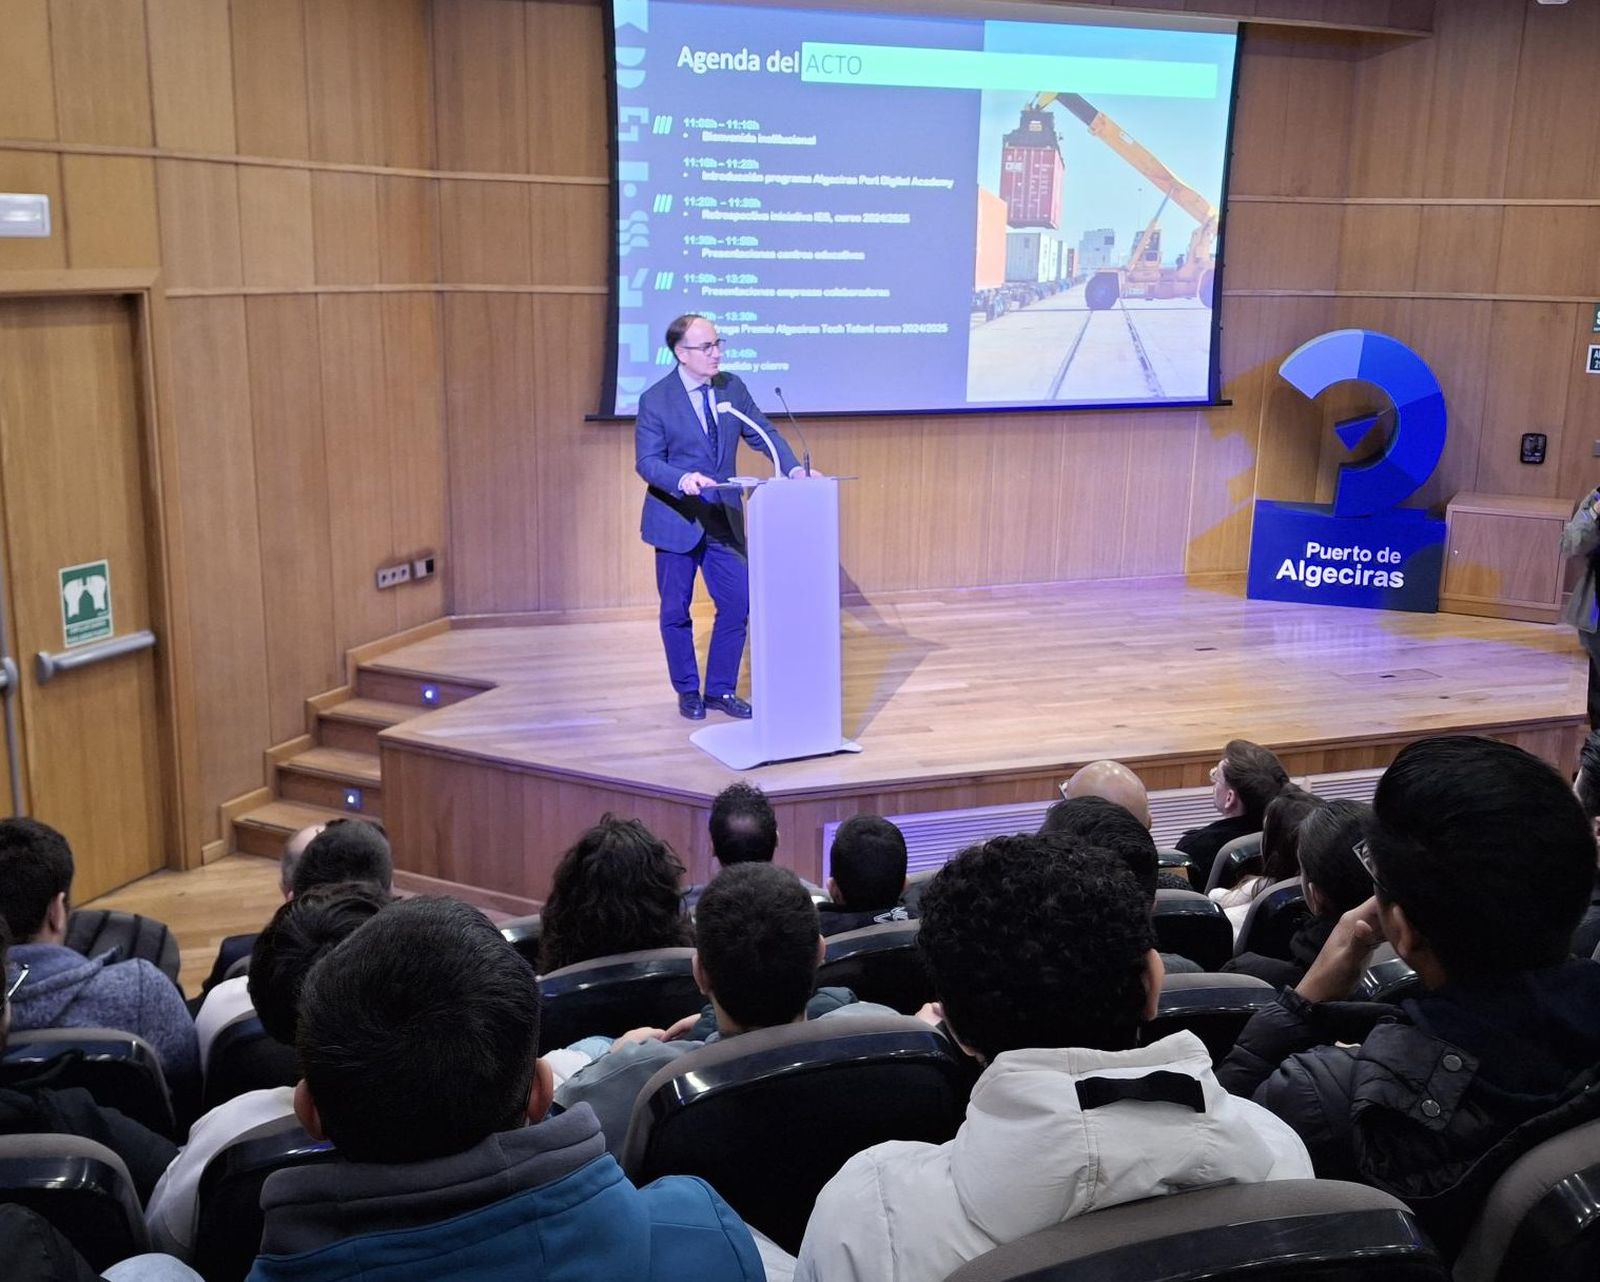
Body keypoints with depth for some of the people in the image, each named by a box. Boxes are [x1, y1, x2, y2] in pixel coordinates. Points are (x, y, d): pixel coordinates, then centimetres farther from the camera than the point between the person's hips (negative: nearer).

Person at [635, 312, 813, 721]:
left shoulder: (732, 387, 1)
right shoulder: (656, 400, -12)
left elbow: (763, 434, 3)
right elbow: (646, 461, -15)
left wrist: (794, 468, -14)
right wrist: (682, 479, -34)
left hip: (724, 518, 4)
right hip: (676, 519, -4)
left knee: (737, 603, 2)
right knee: (676, 610, 6)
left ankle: (721, 690, 17)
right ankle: (688, 691, 23)